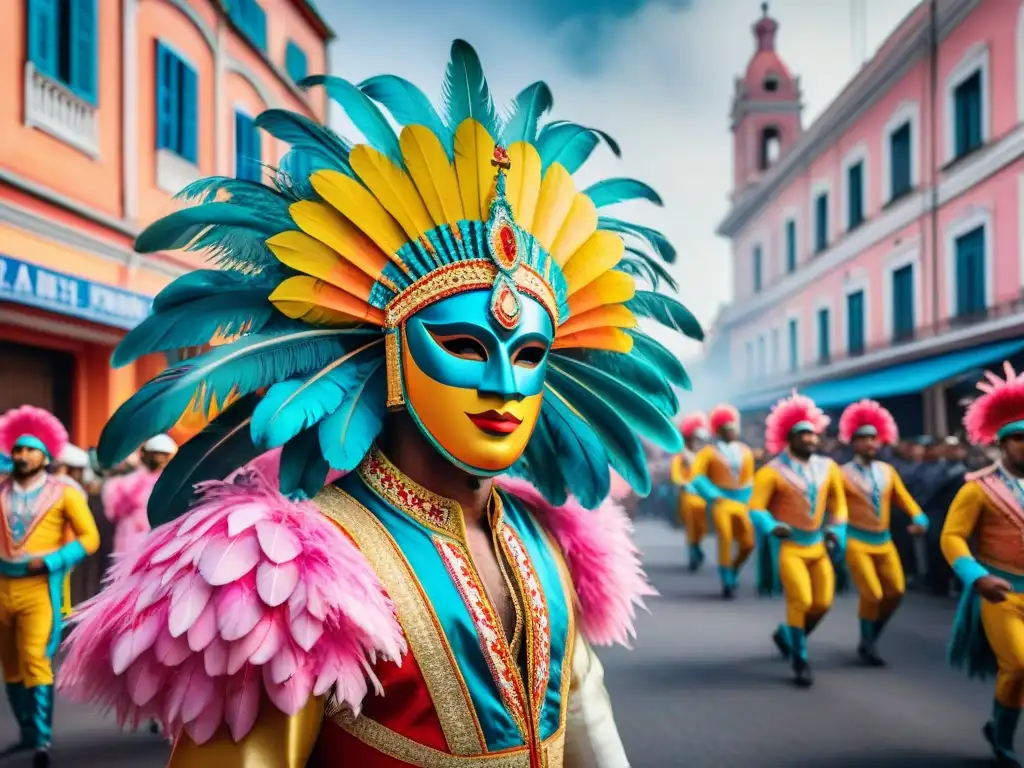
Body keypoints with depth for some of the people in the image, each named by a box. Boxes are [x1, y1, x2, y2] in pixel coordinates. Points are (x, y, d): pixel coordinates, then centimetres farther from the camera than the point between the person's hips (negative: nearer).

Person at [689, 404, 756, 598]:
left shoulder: (745, 452, 11)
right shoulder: (708, 452, -3)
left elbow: (749, 480, 18)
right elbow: (697, 477, -8)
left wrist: (747, 501, 8)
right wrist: (714, 496, -15)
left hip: (741, 502, 4)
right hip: (720, 501, -4)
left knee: (748, 543, -1)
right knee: (725, 539, -13)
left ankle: (733, 573, 25)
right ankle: (727, 582, 2)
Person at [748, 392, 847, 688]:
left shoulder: (828, 467, 6)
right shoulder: (772, 472, -10)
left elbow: (838, 504, 16)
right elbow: (756, 507, -12)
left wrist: (836, 531, 3)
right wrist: (772, 527, -29)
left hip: (819, 544, 6)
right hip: (788, 545, -6)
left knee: (823, 602, 3)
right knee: (800, 600, -15)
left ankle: (787, 634, 30)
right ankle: (800, 662, 0)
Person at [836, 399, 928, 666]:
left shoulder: (887, 471, 5)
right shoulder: (843, 474, -9)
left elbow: (904, 499, 8)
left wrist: (919, 520, -9)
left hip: (884, 541, 6)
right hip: (856, 542, -6)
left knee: (896, 592, 6)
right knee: (872, 595, -9)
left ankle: (872, 636, 27)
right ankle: (866, 645, 11)